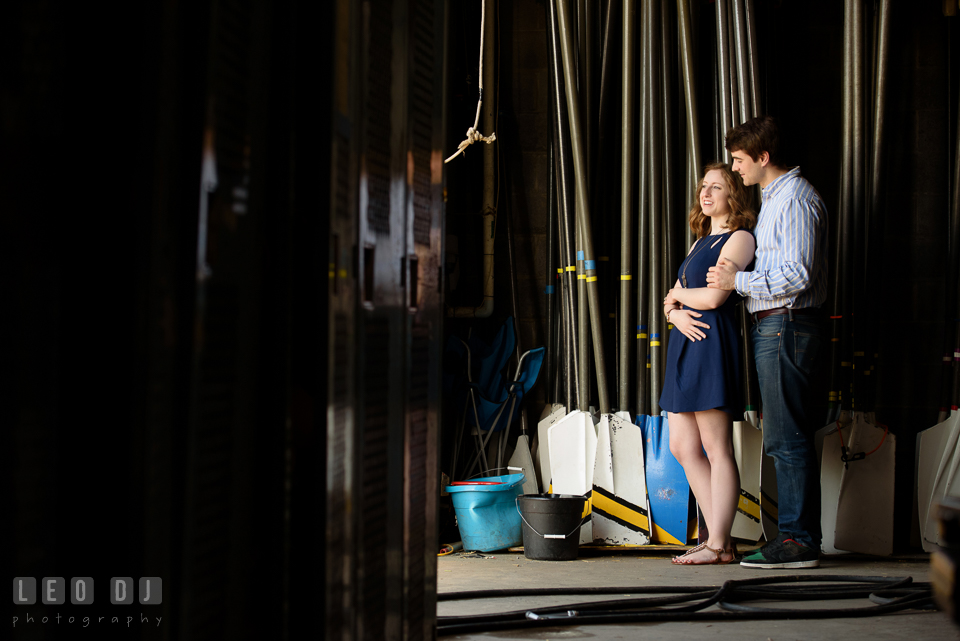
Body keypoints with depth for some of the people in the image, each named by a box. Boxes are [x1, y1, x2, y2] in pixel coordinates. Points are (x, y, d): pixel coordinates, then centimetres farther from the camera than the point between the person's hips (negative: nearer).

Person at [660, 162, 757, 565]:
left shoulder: (739, 238, -4)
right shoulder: (701, 242, 23)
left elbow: (714, 296, -16)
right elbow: (671, 301, 21)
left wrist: (678, 294, 3)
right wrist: (676, 314, -2)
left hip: (712, 344, -10)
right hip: (684, 344, 10)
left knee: (716, 449, -6)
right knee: (682, 448, 7)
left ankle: (718, 546, -2)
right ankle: (719, 539, 12)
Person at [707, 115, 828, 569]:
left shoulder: (795, 199, -12)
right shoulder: (773, 198, 20)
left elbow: (798, 275, -20)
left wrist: (738, 281, -14)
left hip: (785, 325, -11)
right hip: (772, 327, 11)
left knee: (787, 438, -9)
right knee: (786, 437, 11)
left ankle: (798, 541, -6)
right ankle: (797, 536, 15)